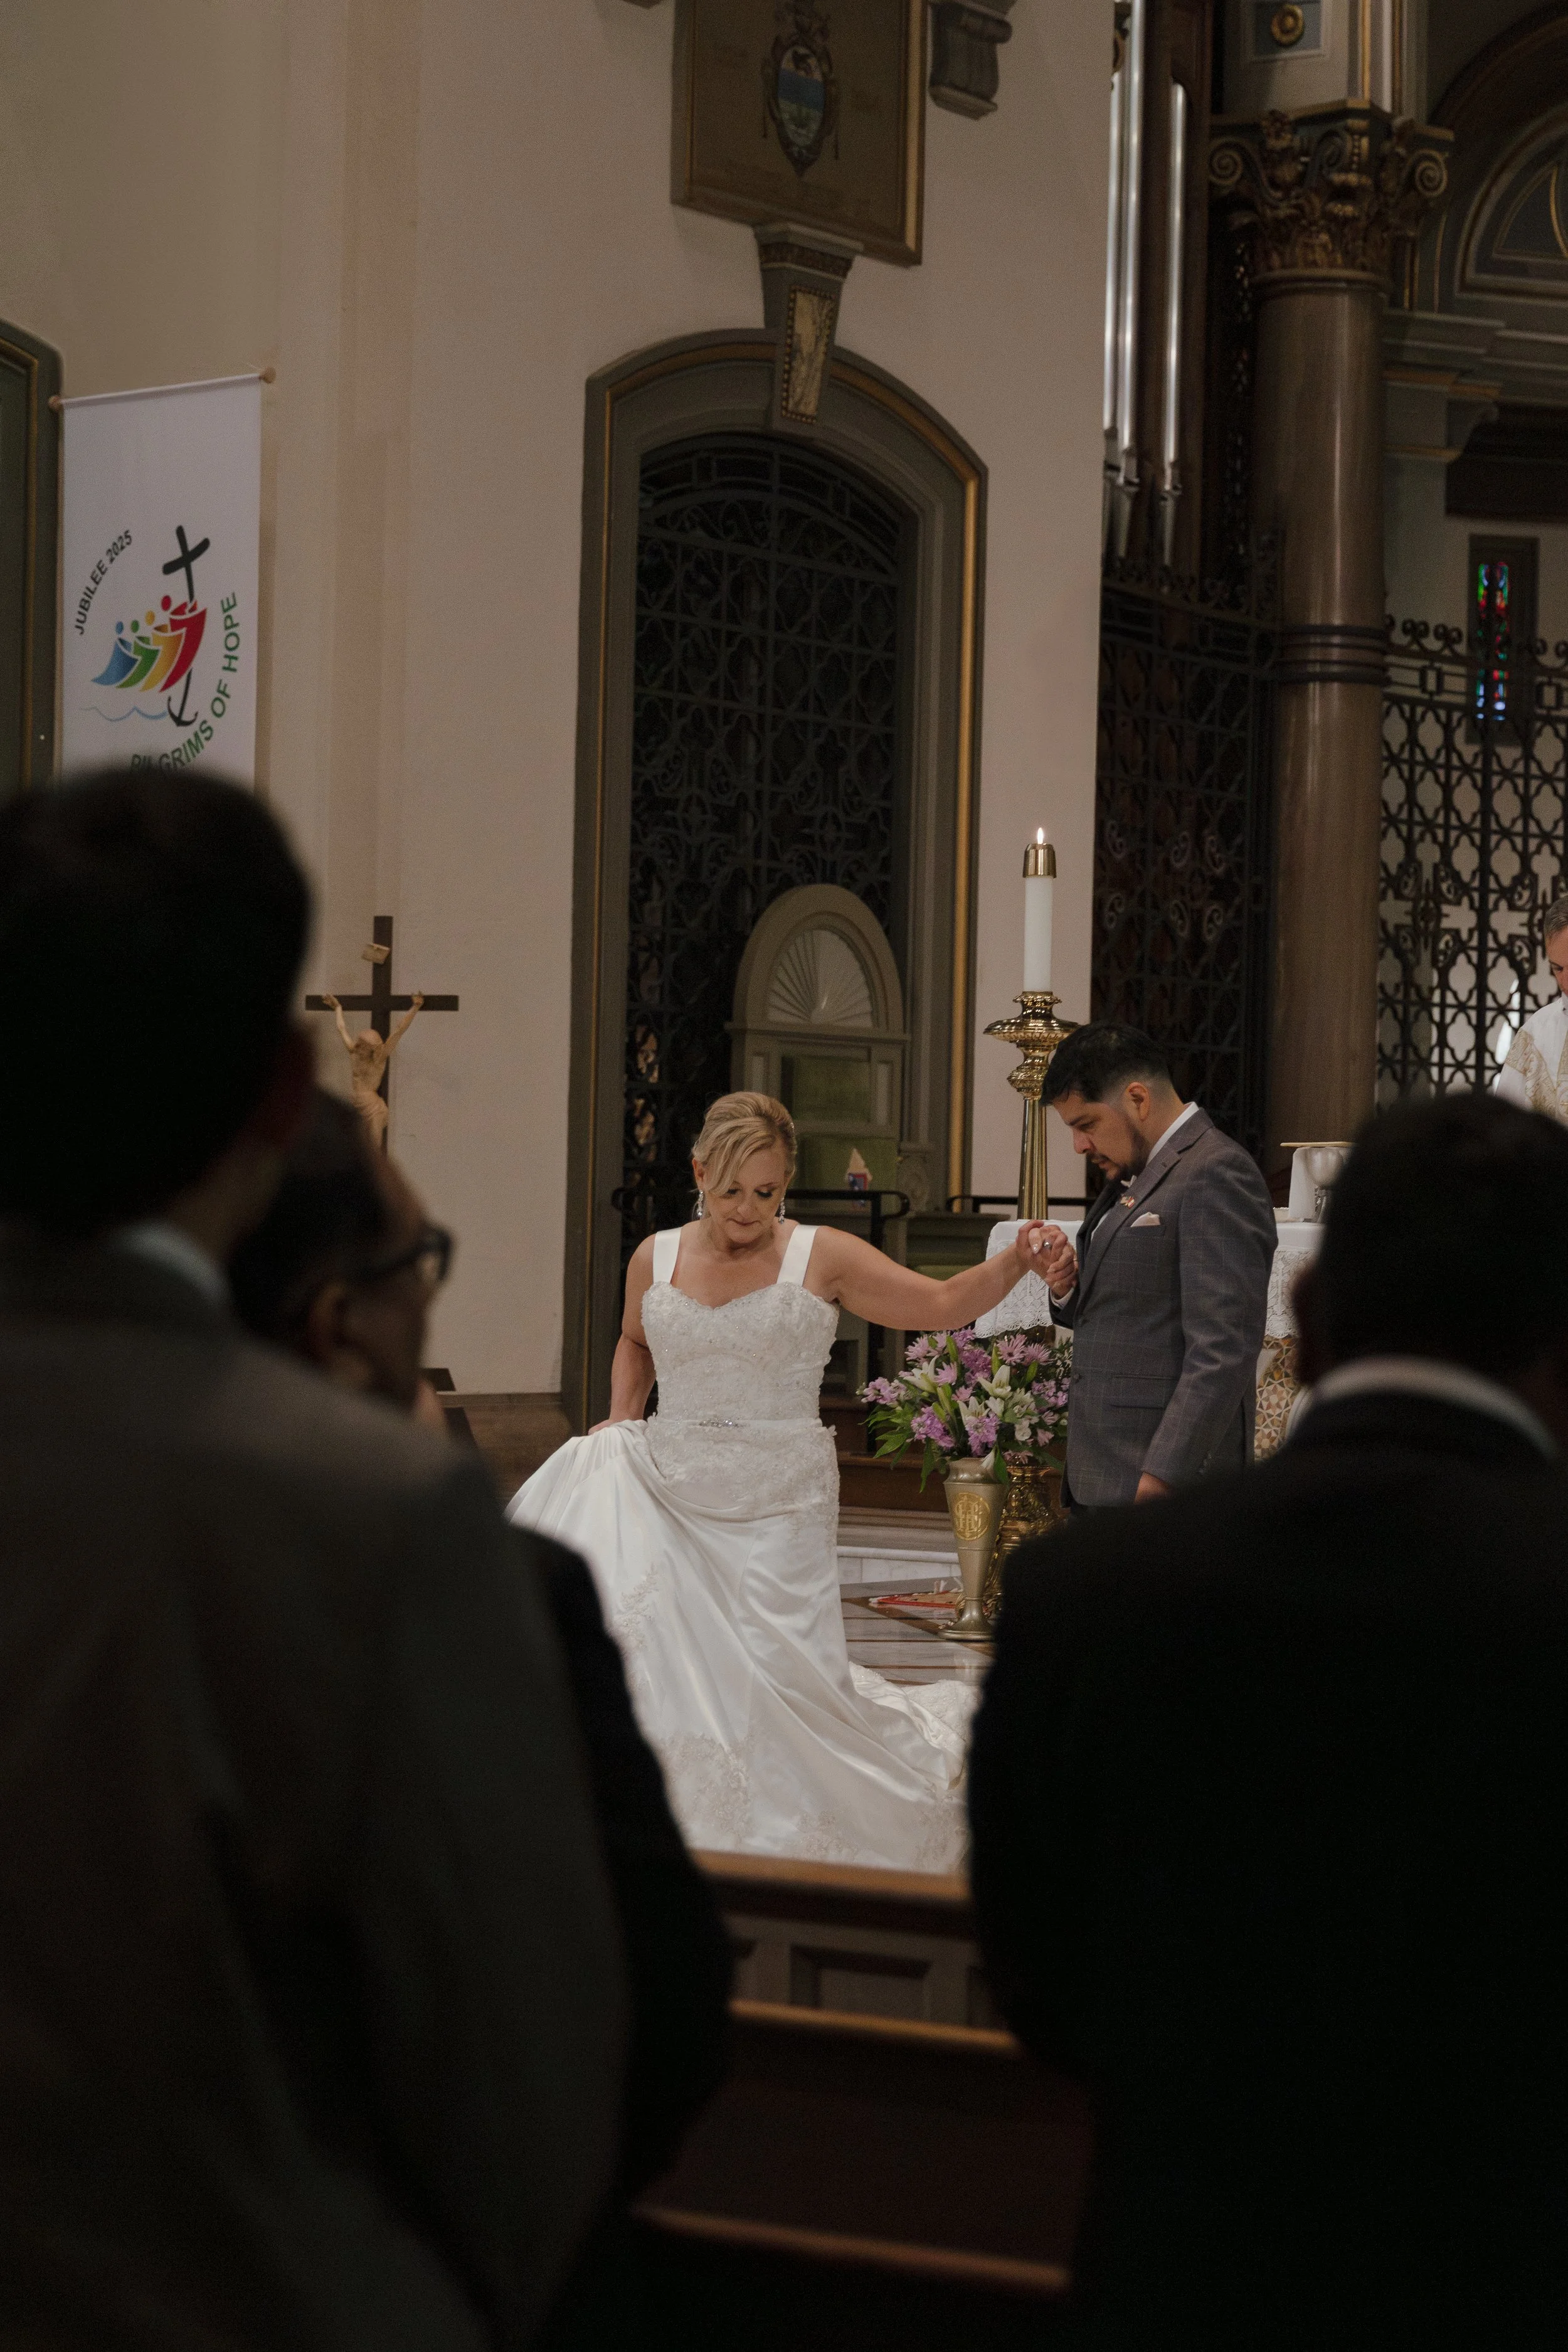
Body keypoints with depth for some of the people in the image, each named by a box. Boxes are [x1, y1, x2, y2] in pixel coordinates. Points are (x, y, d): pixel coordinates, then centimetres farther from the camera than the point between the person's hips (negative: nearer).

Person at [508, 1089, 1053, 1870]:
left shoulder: (821, 1260, -3)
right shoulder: (655, 1260, 7)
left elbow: (941, 1304, -6)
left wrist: (1016, 1261, -22)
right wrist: (620, 1421, 13)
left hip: (775, 1510, -3)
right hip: (667, 1503, 3)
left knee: (784, 1678, -9)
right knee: (654, 1669, -2)